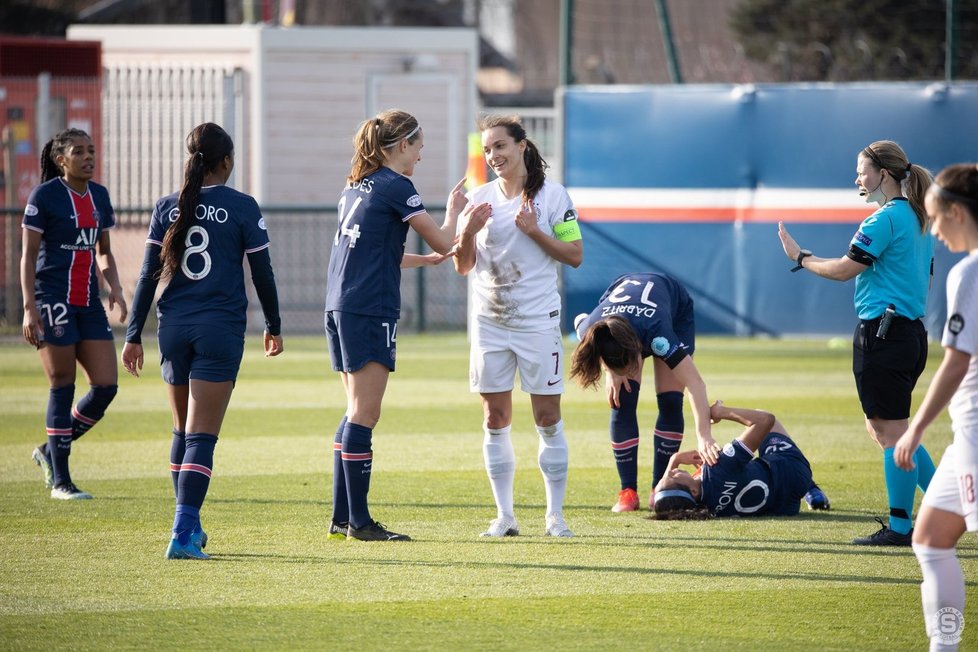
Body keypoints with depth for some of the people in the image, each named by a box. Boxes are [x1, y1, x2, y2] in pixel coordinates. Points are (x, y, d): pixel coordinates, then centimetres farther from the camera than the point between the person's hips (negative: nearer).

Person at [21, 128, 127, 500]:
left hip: (89, 302, 6)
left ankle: (51, 452, 16)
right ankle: (60, 481, 3)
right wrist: (29, 308, -14)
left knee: (106, 385, -3)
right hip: (53, 301, -6)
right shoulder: (44, 197, -6)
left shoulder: (99, 196, 12)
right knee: (62, 387, -4)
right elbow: (28, 256, -6)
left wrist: (115, 288, 3)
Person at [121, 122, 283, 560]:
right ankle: (183, 534, -16)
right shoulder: (242, 208, -4)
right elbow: (262, 273, 0)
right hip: (220, 329, -4)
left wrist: (134, 334, 8)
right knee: (202, 436, -6)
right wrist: (273, 325, 15)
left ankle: (190, 526, 25)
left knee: (183, 432, 18)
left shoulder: (167, 208, 4)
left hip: (174, 327, 4)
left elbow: (149, 275, 4)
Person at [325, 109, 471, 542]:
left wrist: (426, 259, 28)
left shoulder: (356, 186, 16)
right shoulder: (395, 186, -9)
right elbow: (444, 242, -6)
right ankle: (359, 521, -6)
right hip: (370, 311, -9)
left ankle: (342, 518, 13)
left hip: (339, 308, 9)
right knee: (364, 414, -7)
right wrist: (453, 211, 12)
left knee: (357, 413, 13)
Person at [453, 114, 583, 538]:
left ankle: (555, 515, 3)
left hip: (537, 320, -3)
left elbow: (574, 255, -3)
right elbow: (463, 267, 9)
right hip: (489, 323, 3)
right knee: (495, 418, 3)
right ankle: (504, 515, 8)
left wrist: (534, 231, -15)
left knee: (548, 417, -2)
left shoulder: (552, 195, -2)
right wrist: (468, 232, -9)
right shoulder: (480, 199, 7)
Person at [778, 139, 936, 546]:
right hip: (912, 330, 10)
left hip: (882, 332, -10)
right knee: (882, 428, 16)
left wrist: (800, 258, 2)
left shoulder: (885, 219, -14)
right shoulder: (919, 221, 15)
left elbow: (844, 270, -13)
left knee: (891, 432, -4)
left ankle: (900, 527, -1)